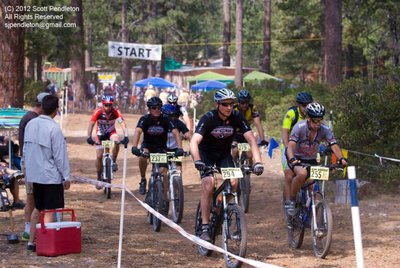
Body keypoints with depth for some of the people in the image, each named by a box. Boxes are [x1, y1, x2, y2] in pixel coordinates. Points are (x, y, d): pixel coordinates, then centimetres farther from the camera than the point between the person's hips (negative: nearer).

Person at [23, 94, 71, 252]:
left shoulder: (30, 124, 3)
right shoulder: (54, 128, -17)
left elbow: (25, 149, 11)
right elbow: (60, 155, -14)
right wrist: (66, 177, -6)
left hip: (34, 174, 7)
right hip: (51, 176, -7)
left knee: (38, 208, 18)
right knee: (50, 210, 0)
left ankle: (32, 241, 20)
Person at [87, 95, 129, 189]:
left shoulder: (116, 112, -25)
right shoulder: (98, 112, -26)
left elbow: (122, 123, -33)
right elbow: (91, 124, -29)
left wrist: (125, 136, -47)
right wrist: (89, 137, -43)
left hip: (111, 132, 0)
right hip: (100, 134, 0)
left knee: (116, 141, -35)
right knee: (99, 156, -6)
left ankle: (114, 162, -13)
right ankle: (99, 178, 12)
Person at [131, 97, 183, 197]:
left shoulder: (165, 119, -16)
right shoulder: (145, 119, -17)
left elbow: (175, 132, -26)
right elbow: (138, 131, -33)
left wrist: (179, 148, -41)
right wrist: (134, 147, -51)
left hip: (161, 148, 1)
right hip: (147, 145, 0)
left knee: (163, 171, -15)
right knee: (142, 156, -34)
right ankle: (143, 180, -12)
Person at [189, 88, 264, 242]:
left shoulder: (237, 118, -19)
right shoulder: (208, 118, -27)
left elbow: (251, 140, -23)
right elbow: (194, 141, -38)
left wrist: (258, 162, -38)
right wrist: (197, 161, -56)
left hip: (224, 154, 3)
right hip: (206, 154, -3)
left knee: (233, 183, -19)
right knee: (208, 185, -24)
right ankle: (205, 228, -18)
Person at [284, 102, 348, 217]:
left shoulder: (324, 129, -16)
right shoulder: (299, 127, -24)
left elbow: (334, 146, -23)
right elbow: (291, 145, -33)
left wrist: (341, 159, -42)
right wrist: (292, 159, -52)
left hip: (312, 160, 4)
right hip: (297, 159, -4)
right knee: (302, 173, -35)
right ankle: (291, 200, -15)